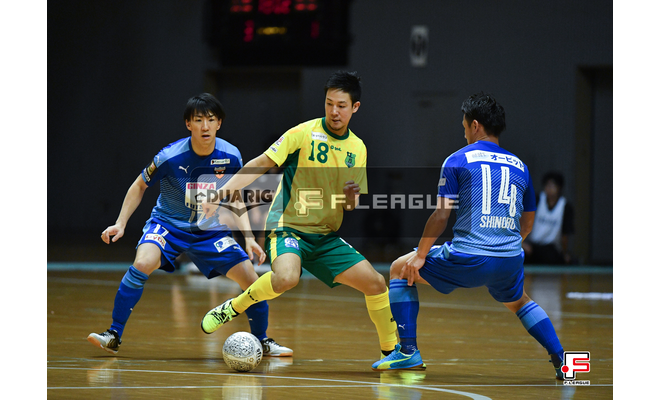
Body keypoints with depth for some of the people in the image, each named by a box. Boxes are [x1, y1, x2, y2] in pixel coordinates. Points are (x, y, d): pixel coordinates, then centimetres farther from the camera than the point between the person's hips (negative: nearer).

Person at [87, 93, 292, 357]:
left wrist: (249, 239, -7)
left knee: (252, 281, -5)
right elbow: (140, 186, -3)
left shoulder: (230, 157, -12)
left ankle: (262, 342, 21)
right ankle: (113, 337, -20)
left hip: (211, 231, 3)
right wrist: (120, 223, -8)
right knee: (142, 264, -32)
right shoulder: (171, 157, -21)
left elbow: (234, 201, 3)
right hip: (168, 224, -3)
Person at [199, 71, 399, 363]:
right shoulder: (303, 133, -9)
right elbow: (260, 165, -8)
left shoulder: (358, 149, 7)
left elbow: (351, 204, 13)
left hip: (326, 237, 5)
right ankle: (232, 308, -10)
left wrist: (351, 198, -12)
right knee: (286, 277, -36)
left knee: (376, 283, -6)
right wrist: (221, 194, -18)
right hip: (287, 227, -5)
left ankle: (392, 351, 14)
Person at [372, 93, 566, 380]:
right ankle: (561, 360, 20)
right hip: (510, 262, 5)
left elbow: (441, 215, -5)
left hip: (467, 259, -5)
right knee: (519, 302, 36)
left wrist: (420, 255, 4)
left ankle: (408, 351, 10)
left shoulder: (458, 160, 1)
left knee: (400, 268, 18)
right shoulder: (520, 166, 15)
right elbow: (527, 222, 22)